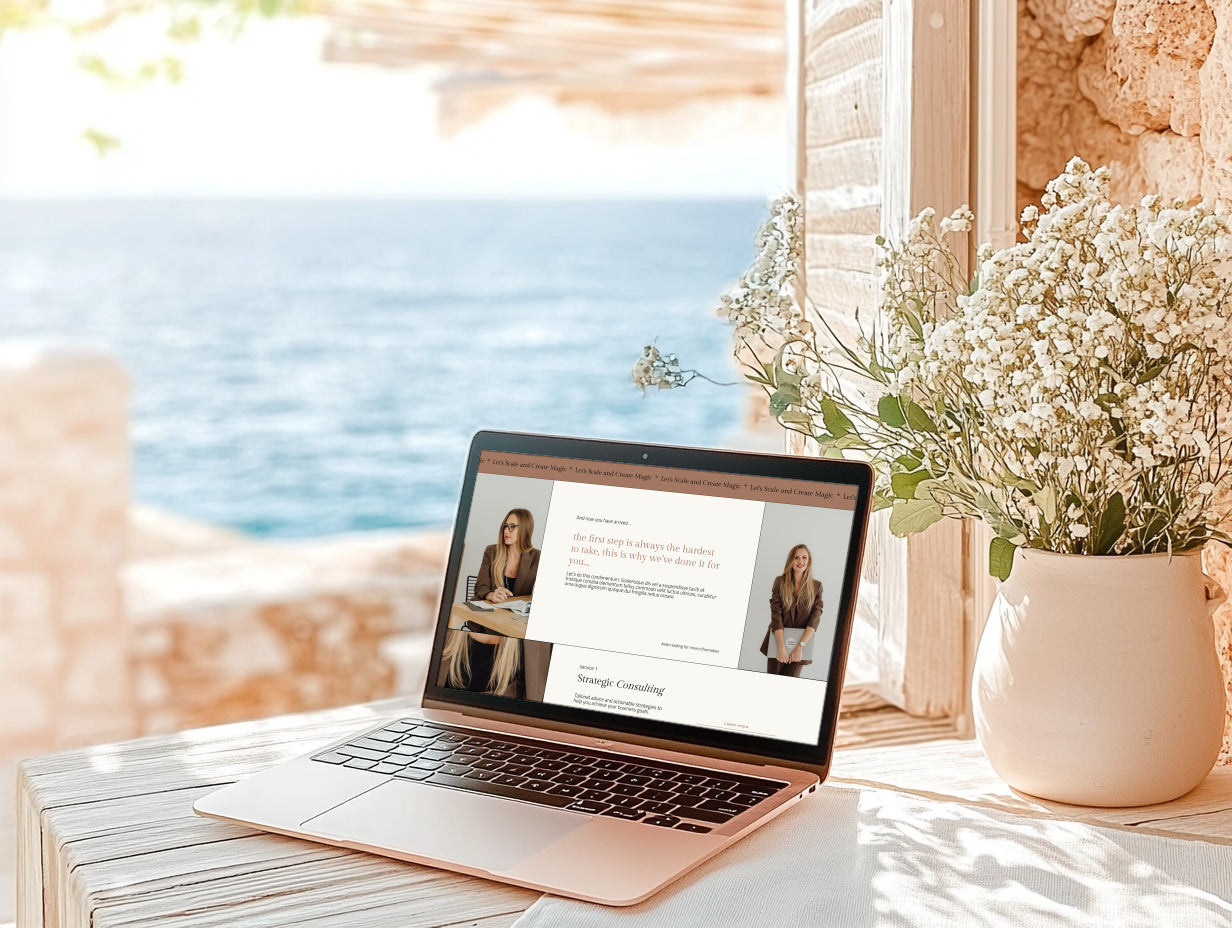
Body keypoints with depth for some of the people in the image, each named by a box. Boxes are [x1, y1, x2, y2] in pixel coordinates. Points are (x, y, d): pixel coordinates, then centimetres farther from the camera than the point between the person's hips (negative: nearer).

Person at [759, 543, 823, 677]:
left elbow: (815, 618, -5)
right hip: (778, 641, 0)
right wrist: (781, 647, -18)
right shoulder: (780, 582, 0)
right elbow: (776, 615, -7)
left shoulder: (816, 586, 3)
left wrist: (800, 646, -18)